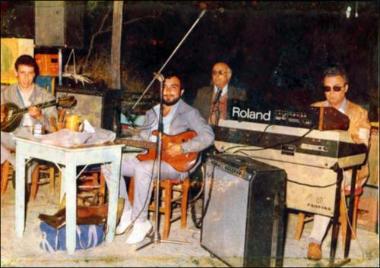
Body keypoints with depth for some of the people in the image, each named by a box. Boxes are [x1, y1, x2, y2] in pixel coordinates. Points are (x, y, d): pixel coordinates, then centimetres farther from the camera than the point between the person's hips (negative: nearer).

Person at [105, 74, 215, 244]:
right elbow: (142, 139, 20)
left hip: (176, 164, -7)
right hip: (148, 158, 7)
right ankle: (127, 211, 6)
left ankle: (141, 222, -20)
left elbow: (208, 136, -16)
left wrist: (182, 148, -24)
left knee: (143, 169, -37)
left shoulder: (189, 113, -4)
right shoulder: (152, 112, 17)